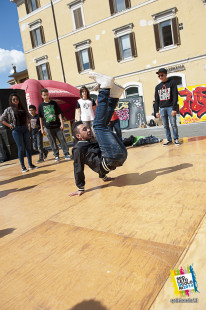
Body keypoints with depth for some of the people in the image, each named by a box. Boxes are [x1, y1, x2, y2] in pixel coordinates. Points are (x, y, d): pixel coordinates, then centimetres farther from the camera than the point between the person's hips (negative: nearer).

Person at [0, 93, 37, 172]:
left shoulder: (23, 108, 12)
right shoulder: (9, 110, 1)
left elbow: (29, 116, 25)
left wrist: (27, 123, 11)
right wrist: (10, 125, -5)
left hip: (25, 129, 4)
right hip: (16, 130, -4)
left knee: (28, 147, 4)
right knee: (21, 148, -4)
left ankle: (30, 165, 13)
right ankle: (23, 167, 4)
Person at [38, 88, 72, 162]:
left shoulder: (54, 103, 4)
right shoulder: (41, 105, 5)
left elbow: (59, 114, 4)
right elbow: (40, 118, 9)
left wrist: (62, 123, -4)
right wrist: (42, 128, 7)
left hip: (57, 126, 0)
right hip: (48, 127, 1)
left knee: (62, 140, -1)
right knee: (52, 142, 5)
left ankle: (66, 154, 6)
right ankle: (56, 156, 15)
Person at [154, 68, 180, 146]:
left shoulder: (171, 83, 3)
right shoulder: (157, 87, 15)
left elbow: (175, 96, -4)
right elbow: (156, 100, 15)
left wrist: (174, 109, -13)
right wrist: (156, 111, 6)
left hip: (170, 107, -4)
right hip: (162, 108, 4)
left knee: (173, 124, -5)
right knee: (165, 126, 4)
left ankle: (176, 139, 6)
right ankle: (169, 140, 12)